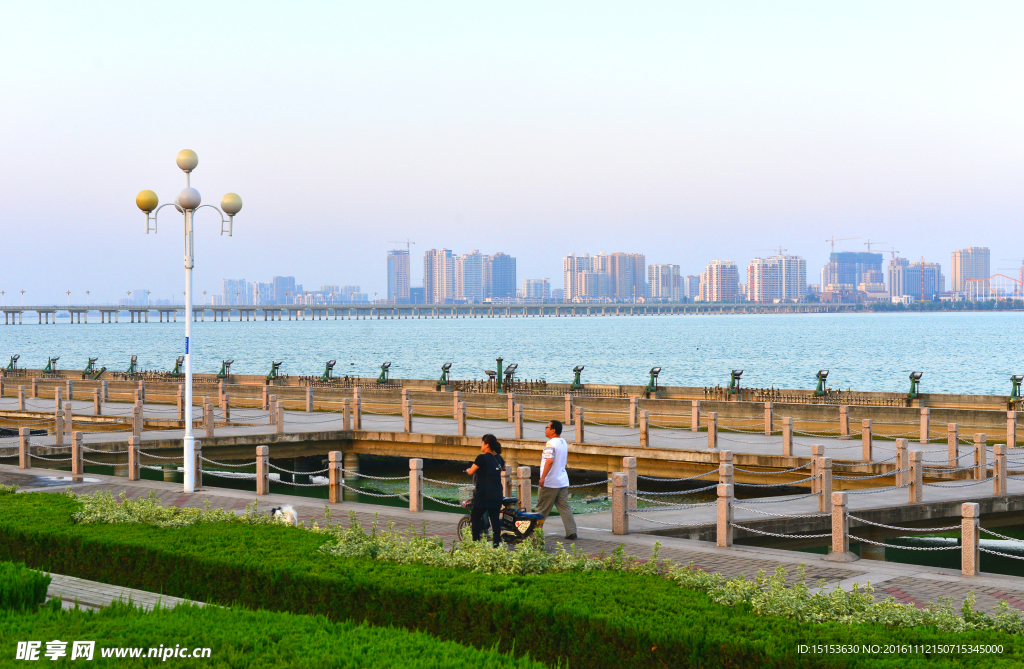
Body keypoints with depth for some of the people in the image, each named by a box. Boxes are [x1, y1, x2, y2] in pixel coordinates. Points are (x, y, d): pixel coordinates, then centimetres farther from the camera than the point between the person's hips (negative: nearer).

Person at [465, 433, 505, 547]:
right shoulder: (498, 458, 10)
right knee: (495, 520, 6)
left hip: (484, 495, -6)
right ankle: (497, 543, 3)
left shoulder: (482, 458, -11)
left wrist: (468, 470, 16)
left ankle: (476, 542, 0)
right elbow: (503, 468, 32)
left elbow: (471, 472, -5)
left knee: (475, 517, 4)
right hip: (497, 495, 6)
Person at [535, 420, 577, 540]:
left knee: (542, 508, 4)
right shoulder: (564, 442, 11)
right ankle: (571, 532, 1)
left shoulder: (551, 443, -17)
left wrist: (542, 478, -27)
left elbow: (549, 461, -28)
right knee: (564, 507, 6)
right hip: (563, 481, 8)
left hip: (550, 482, -8)